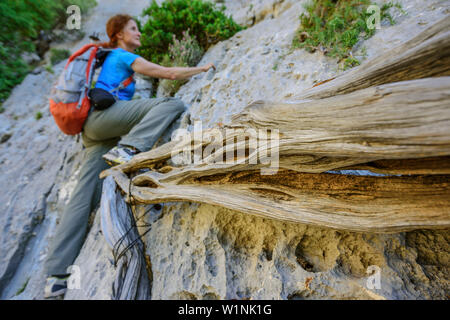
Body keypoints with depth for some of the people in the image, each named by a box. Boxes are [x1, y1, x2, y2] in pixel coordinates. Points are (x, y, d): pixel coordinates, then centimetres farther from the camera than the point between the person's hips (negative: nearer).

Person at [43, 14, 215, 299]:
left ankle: (56, 275, -1)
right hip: (104, 113, -9)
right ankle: (126, 148, -32)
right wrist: (202, 68, 15)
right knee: (173, 103, -18)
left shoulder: (110, 57, 34)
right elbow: (170, 74, 2)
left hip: (93, 130, 9)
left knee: (84, 197, -1)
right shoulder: (125, 57, 7)